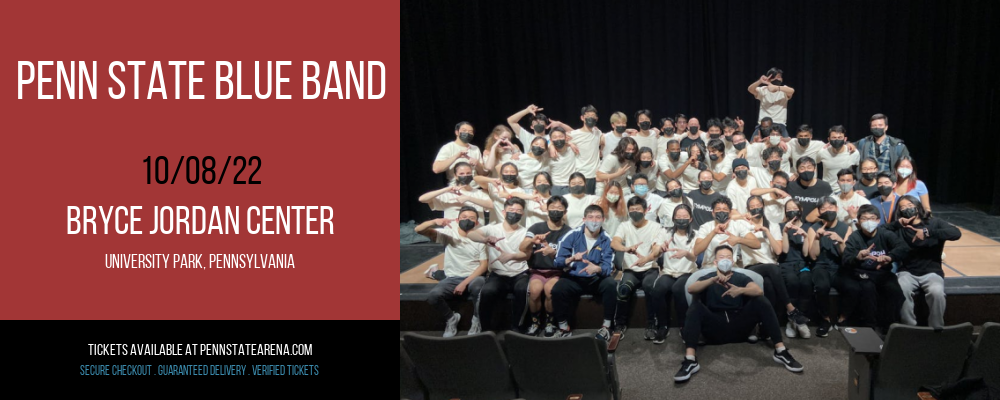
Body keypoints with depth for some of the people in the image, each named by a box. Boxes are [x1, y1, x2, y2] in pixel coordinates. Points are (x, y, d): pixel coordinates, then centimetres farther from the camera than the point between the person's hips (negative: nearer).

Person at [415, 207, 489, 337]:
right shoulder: (448, 233, 3)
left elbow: (483, 265, -3)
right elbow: (418, 229, -4)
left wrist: (465, 283, -15)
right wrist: (435, 222, -25)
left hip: (473, 278, -1)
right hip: (451, 279, 1)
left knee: (479, 283, -38)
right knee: (433, 296, -29)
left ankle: (477, 320, -9)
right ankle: (451, 318, 5)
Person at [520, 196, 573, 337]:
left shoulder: (568, 232, -1)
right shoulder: (536, 228, 2)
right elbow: (522, 249, -9)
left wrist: (553, 252, -32)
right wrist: (532, 240, -32)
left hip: (557, 272, -1)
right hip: (537, 271, 1)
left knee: (549, 289, -32)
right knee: (535, 289, -31)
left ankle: (550, 321, -6)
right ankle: (535, 321, -4)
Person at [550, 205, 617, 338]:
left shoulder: (606, 240, -3)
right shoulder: (572, 235, -5)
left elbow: (608, 267, -10)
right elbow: (558, 261, -7)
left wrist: (597, 269, -34)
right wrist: (571, 259, -29)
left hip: (596, 279, 1)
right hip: (574, 278, -1)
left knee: (611, 285, -31)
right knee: (557, 290, -31)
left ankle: (606, 326, -13)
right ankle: (564, 328, -9)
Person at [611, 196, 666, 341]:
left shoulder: (655, 226, 2)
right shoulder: (624, 226, 6)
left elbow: (657, 250, -13)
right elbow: (614, 243, -14)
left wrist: (646, 259, -38)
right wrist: (627, 249, -39)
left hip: (650, 269, -1)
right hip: (630, 270, 1)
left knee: (650, 287, -35)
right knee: (623, 289, -32)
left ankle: (651, 325, -20)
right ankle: (619, 326, -14)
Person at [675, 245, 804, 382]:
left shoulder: (741, 277, 16)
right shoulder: (708, 278, 14)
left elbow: (759, 291, -5)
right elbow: (690, 289, -9)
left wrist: (741, 290, -28)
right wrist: (713, 280, -26)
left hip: (739, 327, 1)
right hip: (715, 328, -1)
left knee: (760, 301, -17)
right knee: (695, 306, -27)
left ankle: (780, 351, -22)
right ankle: (690, 360, -43)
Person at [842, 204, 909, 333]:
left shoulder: (886, 235, 2)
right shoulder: (854, 238, -1)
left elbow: (904, 248, -18)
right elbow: (846, 262, -15)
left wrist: (889, 257, -40)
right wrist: (857, 257, -40)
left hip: (883, 273, 2)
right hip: (862, 274, -2)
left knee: (894, 289, -28)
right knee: (868, 288, -33)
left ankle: (889, 326, -13)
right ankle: (869, 326, -20)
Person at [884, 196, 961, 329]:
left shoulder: (934, 223, 9)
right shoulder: (900, 228, 11)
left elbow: (956, 233, -9)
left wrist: (928, 232, -18)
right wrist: (897, 223, -7)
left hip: (931, 271, 0)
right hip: (907, 272, 1)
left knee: (936, 292, -32)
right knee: (901, 290, -32)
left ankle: (937, 329, -10)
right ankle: (909, 328, -15)